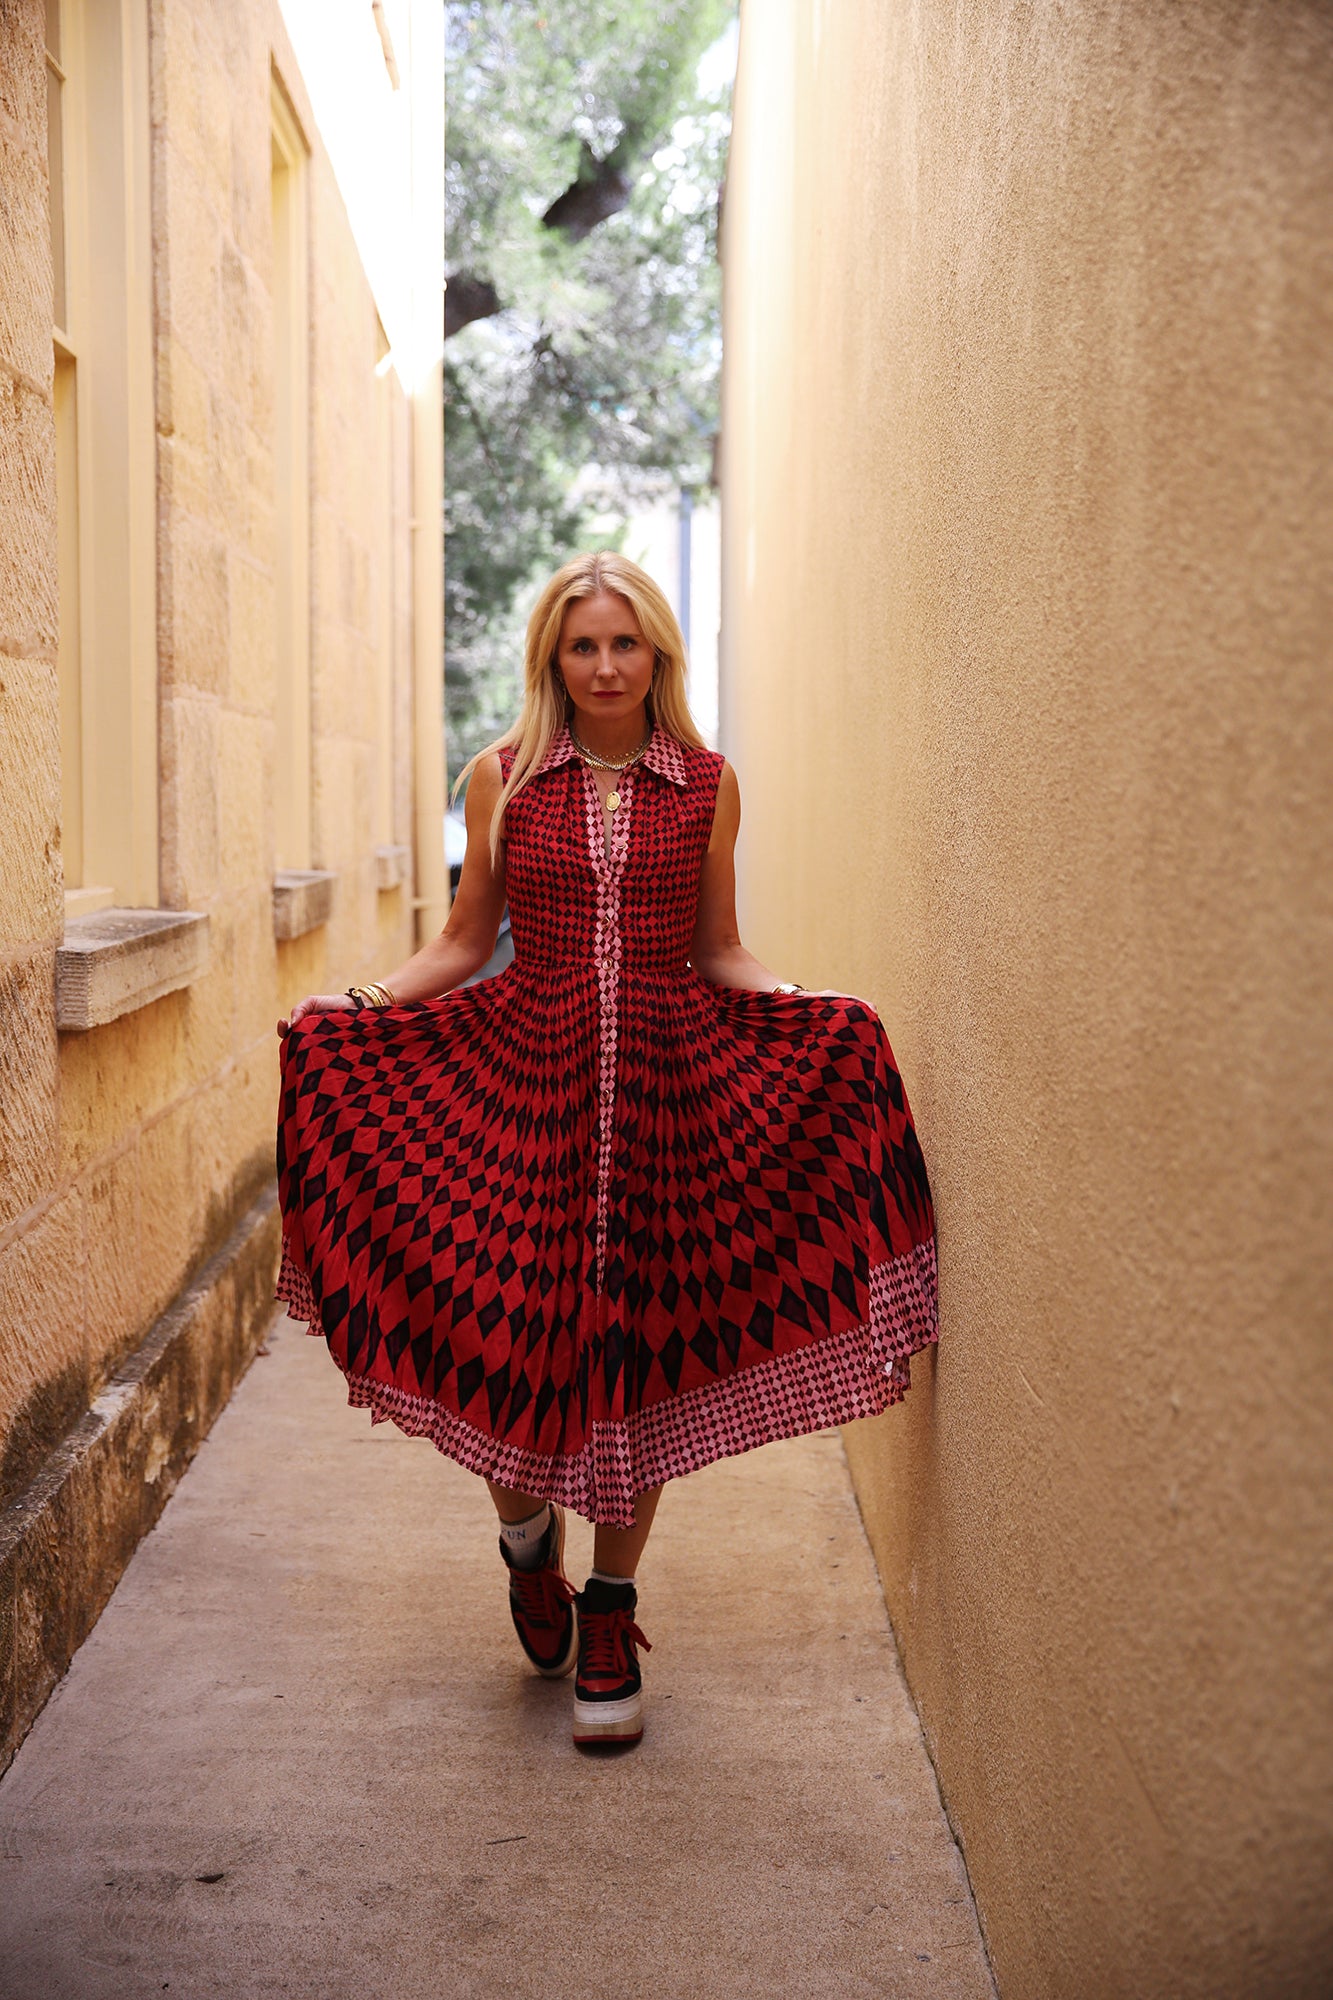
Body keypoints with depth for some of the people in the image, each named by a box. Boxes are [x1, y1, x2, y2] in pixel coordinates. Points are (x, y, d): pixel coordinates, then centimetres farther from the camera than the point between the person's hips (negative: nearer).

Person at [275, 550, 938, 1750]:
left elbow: (718, 950, 11)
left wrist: (814, 1011, -5)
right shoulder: (502, 779, 6)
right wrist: (353, 1006, -3)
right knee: (518, 1329, -4)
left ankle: (610, 1618, 22)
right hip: (523, 1077, 0)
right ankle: (528, 1536, 31)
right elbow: (465, 940, 10)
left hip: (667, 1080, 1)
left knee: (640, 1339, 3)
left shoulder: (705, 785, 7)